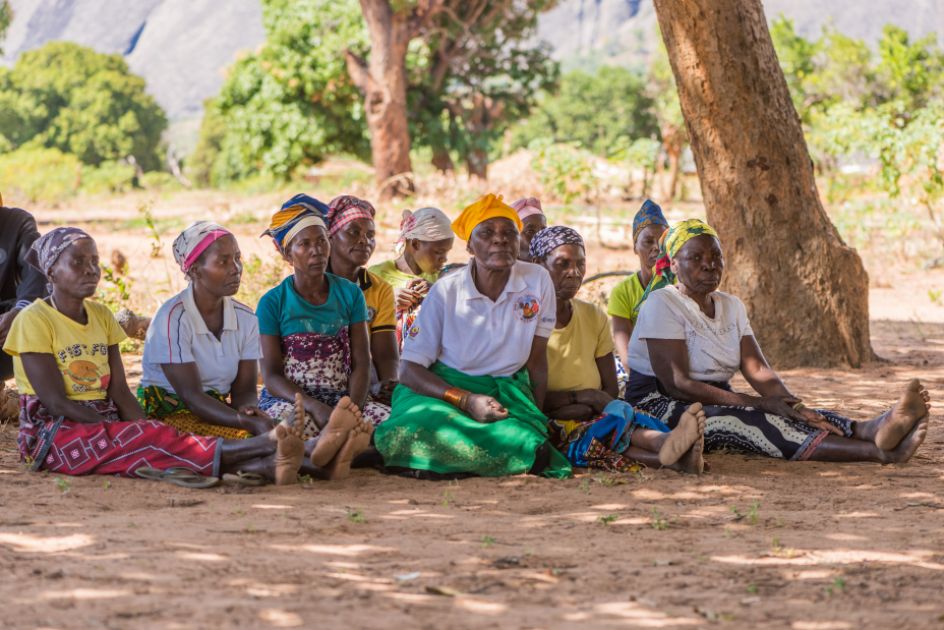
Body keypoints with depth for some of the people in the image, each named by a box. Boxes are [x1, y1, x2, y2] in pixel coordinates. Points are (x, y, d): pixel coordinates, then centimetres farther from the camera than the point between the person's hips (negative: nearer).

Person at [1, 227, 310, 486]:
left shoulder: (101, 316, 14)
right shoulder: (33, 320, -7)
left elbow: (120, 393, 6)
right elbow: (56, 402, -14)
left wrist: (146, 430, -14)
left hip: (106, 425, 6)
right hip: (53, 435, -5)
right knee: (150, 439, -29)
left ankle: (266, 465, -53)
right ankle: (266, 445, -49)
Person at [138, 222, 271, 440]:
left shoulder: (246, 319, 4)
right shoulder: (172, 318, -15)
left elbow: (244, 390, 4)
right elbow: (192, 396, -19)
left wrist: (248, 410, -23)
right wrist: (251, 423, -32)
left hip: (220, 410, 6)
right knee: (247, 439, -33)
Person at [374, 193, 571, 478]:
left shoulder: (538, 281, -3)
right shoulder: (446, 291, -7)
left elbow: (537, 359, 8)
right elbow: (409, 369, -9)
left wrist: (537, 420, 6)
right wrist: (466, 401, -23)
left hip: (507, 393, 1)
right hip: (445, 388, -1)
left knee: (523, 441, -34)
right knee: (423, 430, -37)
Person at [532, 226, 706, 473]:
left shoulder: (594, 318, 16)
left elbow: (610, 390, 12)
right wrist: (581, 396, -16)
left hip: (591, 417, 4)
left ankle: (668, 449, -63)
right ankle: (673, 456, -61)